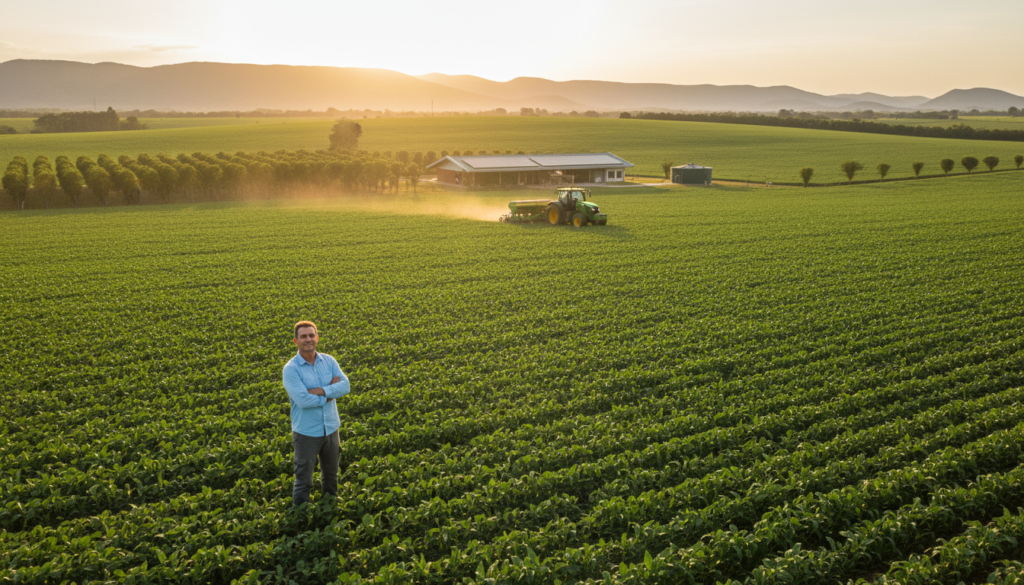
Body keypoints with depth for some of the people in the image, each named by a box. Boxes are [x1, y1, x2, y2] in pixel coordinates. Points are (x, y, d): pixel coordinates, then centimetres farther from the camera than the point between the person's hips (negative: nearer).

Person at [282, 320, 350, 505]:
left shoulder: (329, 361, 0)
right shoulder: (291, 369, -15)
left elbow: (345, 386, -12)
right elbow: (302, 400, -25)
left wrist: (319, 391, -23)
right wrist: (330, 393, -14)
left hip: (331, 429, 5)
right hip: (306, 432, -5)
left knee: (331, 475, 22)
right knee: (303, 480, 5)